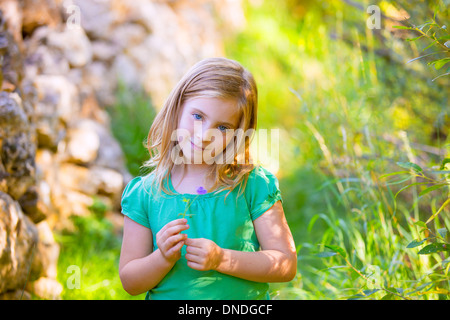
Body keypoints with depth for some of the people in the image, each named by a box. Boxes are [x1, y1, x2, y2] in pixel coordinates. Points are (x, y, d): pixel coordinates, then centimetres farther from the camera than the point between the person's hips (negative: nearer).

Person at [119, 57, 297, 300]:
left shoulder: (254, 185, 0)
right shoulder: (145, 194, 3)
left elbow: (286, 265, -3)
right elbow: (130, 281, 5)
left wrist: (221, 259, -12)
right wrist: (164, 258, -12)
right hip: (166, 298, 1)